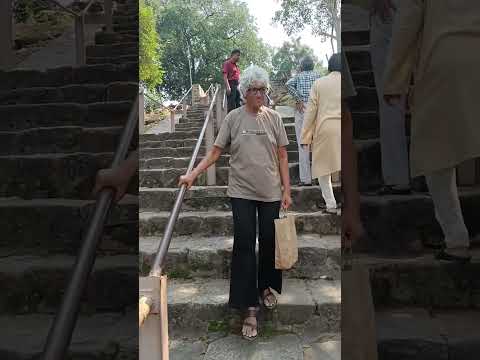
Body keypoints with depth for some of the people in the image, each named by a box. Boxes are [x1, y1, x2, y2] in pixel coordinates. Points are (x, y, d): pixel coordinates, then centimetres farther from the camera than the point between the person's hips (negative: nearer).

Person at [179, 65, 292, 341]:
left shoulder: (274, 117, 3)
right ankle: (250, 308, 4)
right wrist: (193, 174, -9)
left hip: (271, 192, 2)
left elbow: (282, 156, 4)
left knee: (269, 243, 10)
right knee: (244, 246, -3)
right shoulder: (233, 118, 0)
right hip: (242, 192, -1)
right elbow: (216, 152, 1)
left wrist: (287, 190, 0)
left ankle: (266, 287, 36)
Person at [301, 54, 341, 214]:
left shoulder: (319, 83, 5)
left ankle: (331, 204, 11)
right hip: (340, 128, 0)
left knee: (323, 167, 12)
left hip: (324, 129, 0)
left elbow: (311, 110, 2)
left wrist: (306, 136, 5)